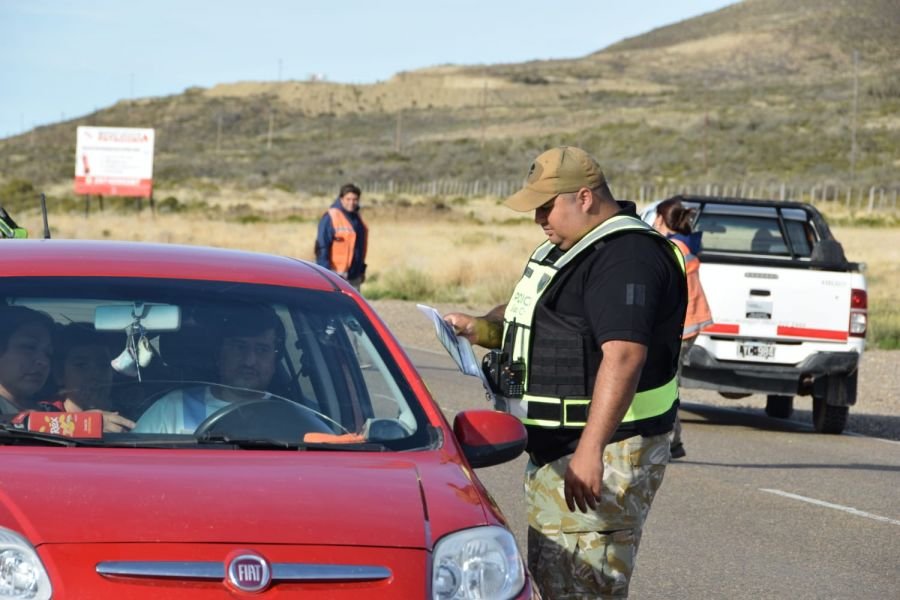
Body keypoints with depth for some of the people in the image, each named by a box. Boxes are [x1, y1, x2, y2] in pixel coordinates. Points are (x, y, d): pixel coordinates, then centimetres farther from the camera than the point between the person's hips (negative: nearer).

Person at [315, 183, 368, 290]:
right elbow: (322, 247, -14)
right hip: (337, 276, -8)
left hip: (354, 277, 8)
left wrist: (362, 269, 23)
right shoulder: (331, 218, -12)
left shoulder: (357, 218, 13)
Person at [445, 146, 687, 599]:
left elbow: (623, 356, -29)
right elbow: (533, 318, 31)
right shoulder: (569, 249, 17)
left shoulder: (626, 257, -19)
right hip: (555, 451, 11)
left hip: (601, 457, -11)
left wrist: (590, 450, -35)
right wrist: (480, 328, 9)